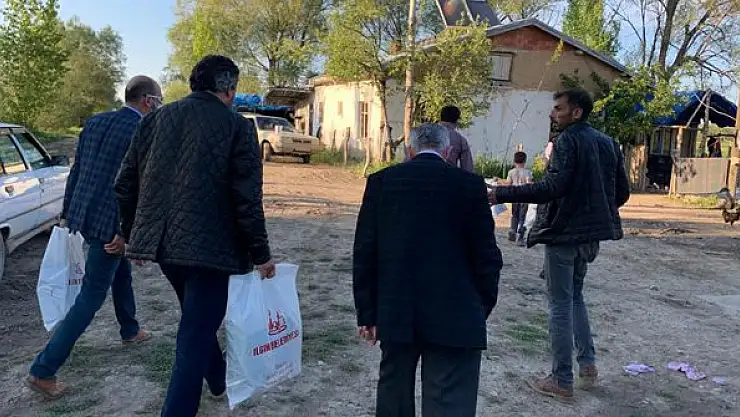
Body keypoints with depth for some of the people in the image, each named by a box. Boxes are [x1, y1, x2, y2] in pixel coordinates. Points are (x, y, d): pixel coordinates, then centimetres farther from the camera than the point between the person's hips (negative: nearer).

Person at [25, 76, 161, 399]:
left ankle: (130, 331, 46)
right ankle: (43, 370, 2)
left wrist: (67, 212, 19)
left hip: (82, 214, 9)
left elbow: (76, 171, 12)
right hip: (109, 223, -9)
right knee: (91, 295, 0)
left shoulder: (95, 122, 8)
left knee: (121, 271, 27)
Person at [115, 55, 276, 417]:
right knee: (195, 336, 2)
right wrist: (261, 254, -5)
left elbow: (125, 185, 8)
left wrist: (133, 234, 20)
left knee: (197, 319, 27)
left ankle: (218, 378, 49)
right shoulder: (236, 126, -9)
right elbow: (248, 200, -14)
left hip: (162, 243, 7)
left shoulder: (157, 119, 6)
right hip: (211, 247, -7)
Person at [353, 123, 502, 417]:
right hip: (455, 316, -2)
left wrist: (367, 313, 8)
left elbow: (364, 253, 2)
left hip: (395, 312, 3)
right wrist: (480, 310, 11)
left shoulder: (381, 181, 3)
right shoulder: (470, 184, -2)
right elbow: (486, 256, -2)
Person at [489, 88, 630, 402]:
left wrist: (502, 194, -28)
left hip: (563, 233, -8)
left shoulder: (569, 140, -14)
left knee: (560, 305, 0)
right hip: (590, 233, 8)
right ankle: (587, 364, 26)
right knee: (575, 297, 23)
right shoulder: (607, 143, 11)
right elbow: (622, 192, 12)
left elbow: (554, 186, -27)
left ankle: (562, 381, 7)